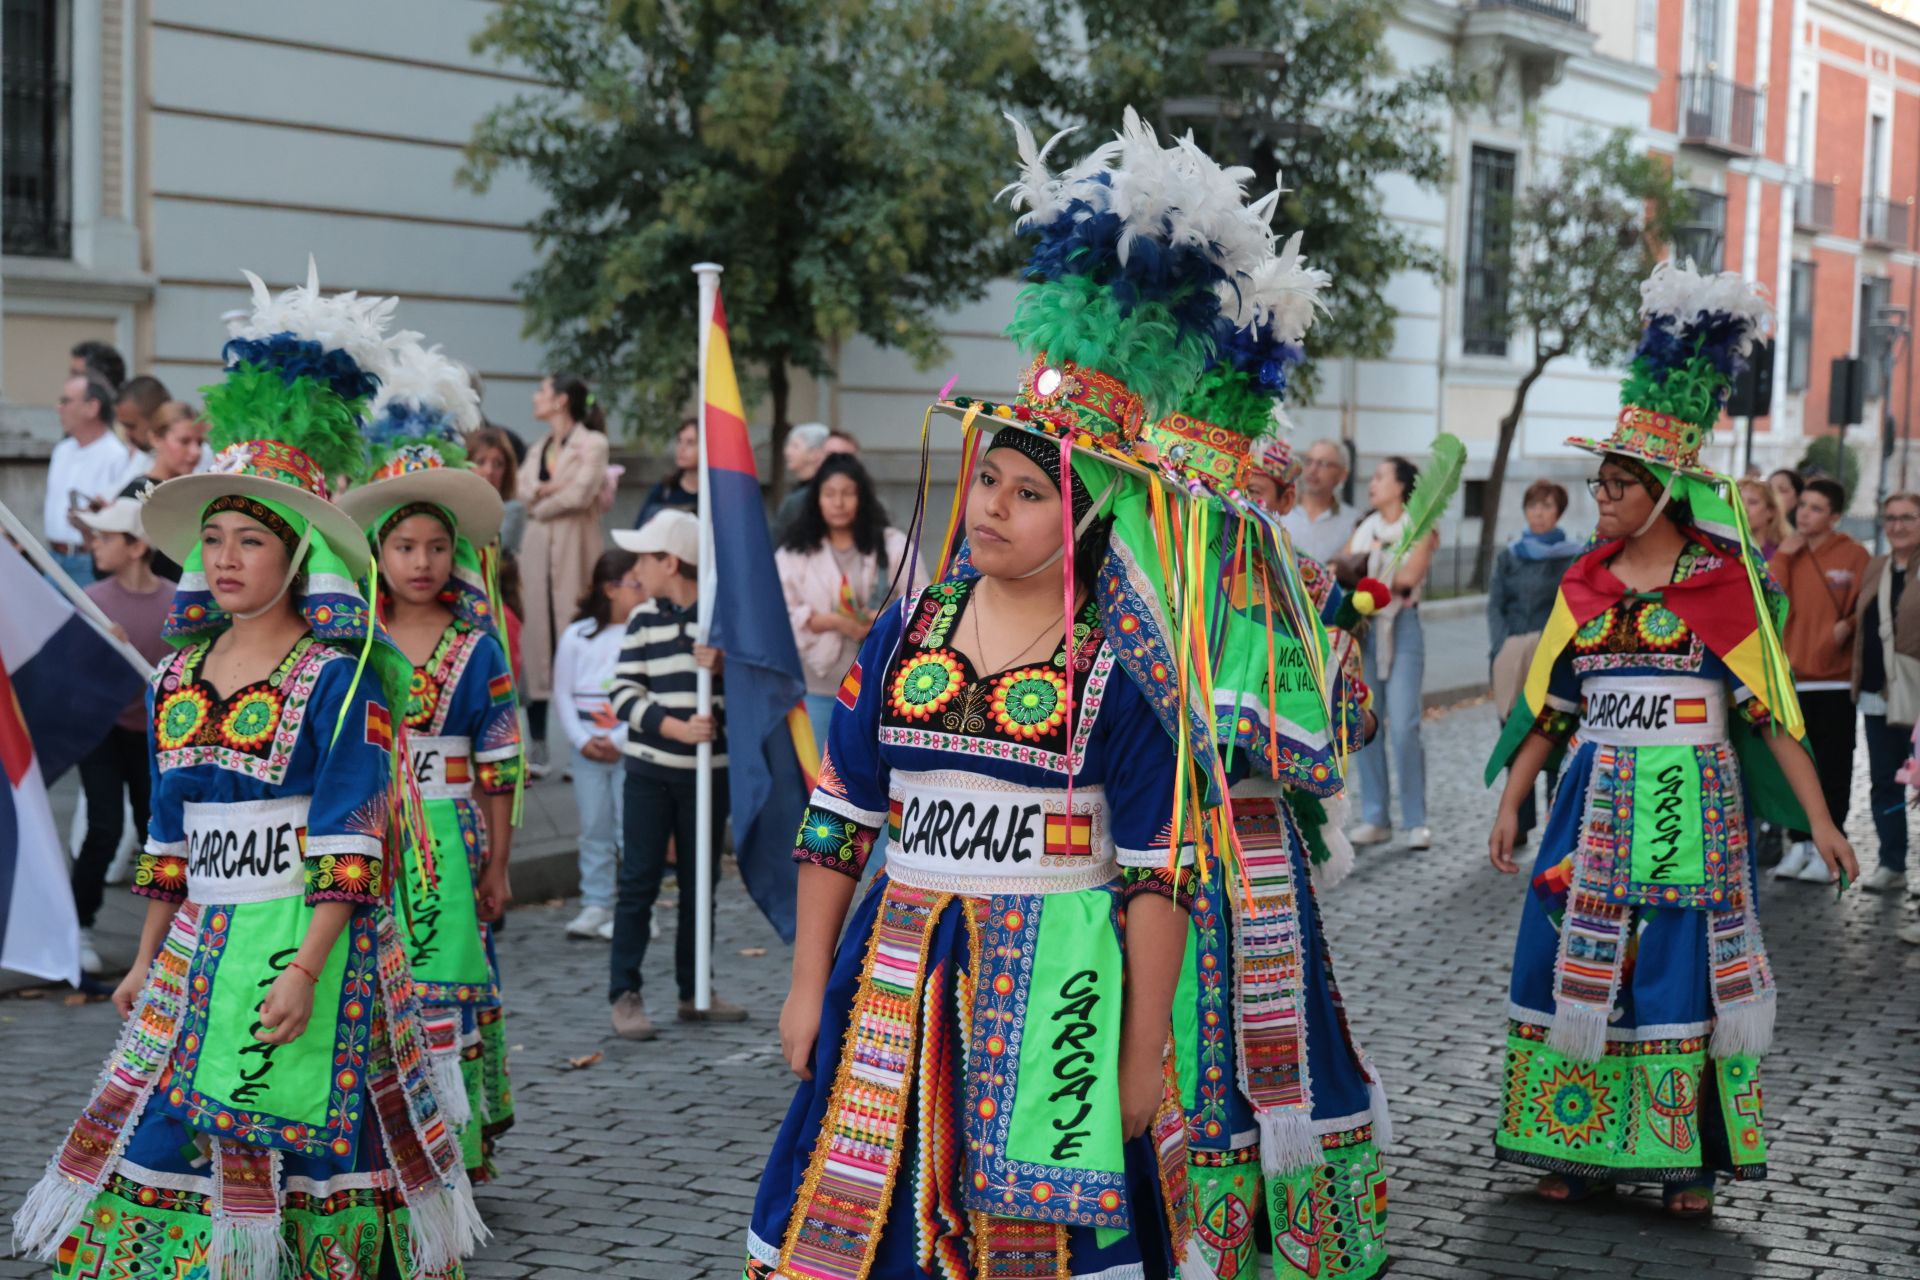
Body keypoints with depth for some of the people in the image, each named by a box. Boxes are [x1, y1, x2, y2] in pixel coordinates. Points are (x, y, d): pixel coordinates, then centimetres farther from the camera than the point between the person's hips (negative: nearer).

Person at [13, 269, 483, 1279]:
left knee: (292, 1153, -1)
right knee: (164, 1147, 4)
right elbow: (168, 836, 16)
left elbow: (347, 842, -13)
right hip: (198, 948, 6)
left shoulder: (340, 678, -9)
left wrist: (306, 967, -19)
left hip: (308, 942, -6)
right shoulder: (178, 678, 10)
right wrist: (146, 962, 16)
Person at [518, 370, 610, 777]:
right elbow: (524, 488, 6)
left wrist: (542, 502, 1)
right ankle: (537, 747, 6)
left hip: (574, 550, -6)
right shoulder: (538, 449, 20)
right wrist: (552, 491, -11)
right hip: (536, 549, 6)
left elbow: (582, 492, -12)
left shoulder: (592, 443, 0)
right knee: (535, 640, 2)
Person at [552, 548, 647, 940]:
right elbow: (563, 693, 7)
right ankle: (595, 906, 17)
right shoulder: (577, 635, 4)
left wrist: (620, 741, -11)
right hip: (587, 749, 3)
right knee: (594, 830, 9)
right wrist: (582, 740, -3)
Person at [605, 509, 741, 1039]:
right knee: (639, 882, -2)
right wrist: (677, 727, -16)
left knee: (700, 884, 9)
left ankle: (694, 991, 19)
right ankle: (624, 994, 1)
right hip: (650, 771, 0)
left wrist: (724, 666, -17)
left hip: (709, 771, 0)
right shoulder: (644, 620, 4)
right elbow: (625, 694, -3)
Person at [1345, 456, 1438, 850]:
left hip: (1402, 627, -5)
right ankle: (1376, 819, 7)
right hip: (1363, 627, 5)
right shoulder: (1364, 528, 17)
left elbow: (1410, 575, -13)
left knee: (1403, 727, -11)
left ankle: (1417, 821, -3)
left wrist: (1366, 577, -7)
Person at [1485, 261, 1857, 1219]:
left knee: (1682, 966, 0)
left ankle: (1686, 1158, 10)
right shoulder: (1586, 585, 8)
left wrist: (1818, 819, -9)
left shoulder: (1724, 583, -3)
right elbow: (1547, 706, 11)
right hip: (1597, 803, 4)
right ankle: (1582, 1148, 13)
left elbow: (1771, 707, -5)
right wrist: (1510, 805, 7)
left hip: (1693, 802, -3)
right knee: (1580, 962, 3)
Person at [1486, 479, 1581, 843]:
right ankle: (1519, 824, 12)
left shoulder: (1573, 557, 3)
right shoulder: (1508, 556, 14)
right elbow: (1495, 605, 9)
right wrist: (1503, 649, -4)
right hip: (1510, 660, 4)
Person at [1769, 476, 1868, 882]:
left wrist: (1848, 626, -18)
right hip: (1792, 676, 4)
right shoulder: (1787, 553, 8)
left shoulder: (1853, 555, -3)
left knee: (1832, 768, 0)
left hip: (1835, 678, -4)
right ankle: (1799, 844, 16)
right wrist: (1783, 555, -7)